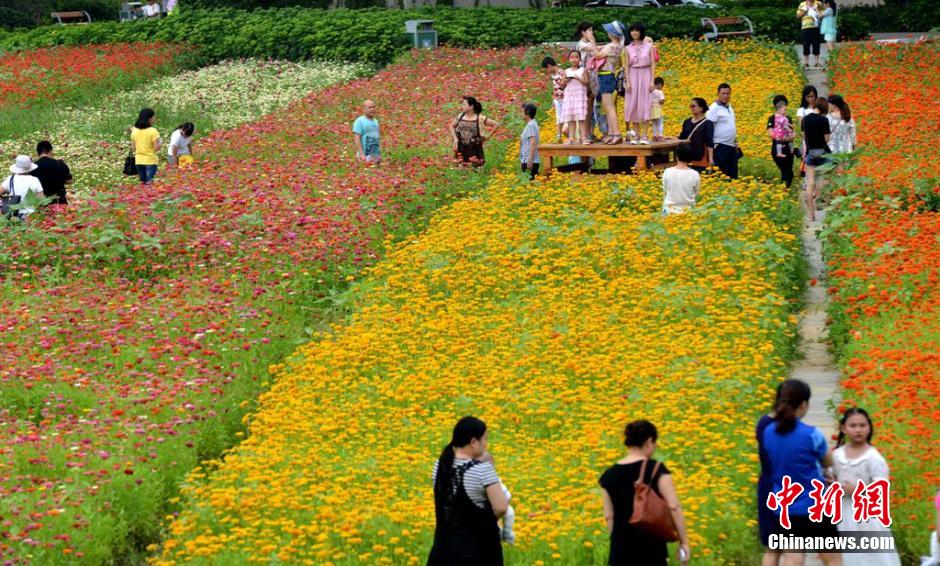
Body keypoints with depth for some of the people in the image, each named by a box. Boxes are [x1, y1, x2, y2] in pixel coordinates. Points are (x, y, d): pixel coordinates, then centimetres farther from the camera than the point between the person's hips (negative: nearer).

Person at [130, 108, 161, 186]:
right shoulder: (153, 131, -13)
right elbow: (157, 147, -15)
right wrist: (159, 145, 6)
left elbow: (133, 148, 6)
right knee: (149, 183, -3)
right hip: (150, 161, -5)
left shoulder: (134, 131, 3)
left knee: (142, 183, 14)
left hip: (139, 161, 5)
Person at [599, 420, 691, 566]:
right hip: (652, 547, -3)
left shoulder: (609, 475, 5)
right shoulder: (657, 470, -7)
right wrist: (684, 542, -6)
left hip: (622, 549, 3)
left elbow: (609, 516, 7)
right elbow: (674, 507, -13)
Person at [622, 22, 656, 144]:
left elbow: (653, 65, 1)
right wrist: (627, 81, -5)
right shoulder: (628, 49, 8)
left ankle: (645, 136, -6)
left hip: (645, 76, -2)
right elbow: (626, 66, 5)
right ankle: (635, 135, 3)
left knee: (645, 105, -5)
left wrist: (652, 81, -7)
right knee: (633, 105, -1)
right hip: (632, 76, 2)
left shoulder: (649, 47, 3)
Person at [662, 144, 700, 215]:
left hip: (670, 211, 0)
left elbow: (664, 192, 5)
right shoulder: (695, 174, -8)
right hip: (688, 211, 0)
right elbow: (696, 193, 6)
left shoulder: (667, 172, -7)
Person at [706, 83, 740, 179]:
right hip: (720, 147, -8)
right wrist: (712, 146, -21)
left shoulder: (729, 107, 14)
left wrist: (736, 143, 19)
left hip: (732, 147, 8)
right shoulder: (714, 108, -11)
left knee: (733, 175, 12)